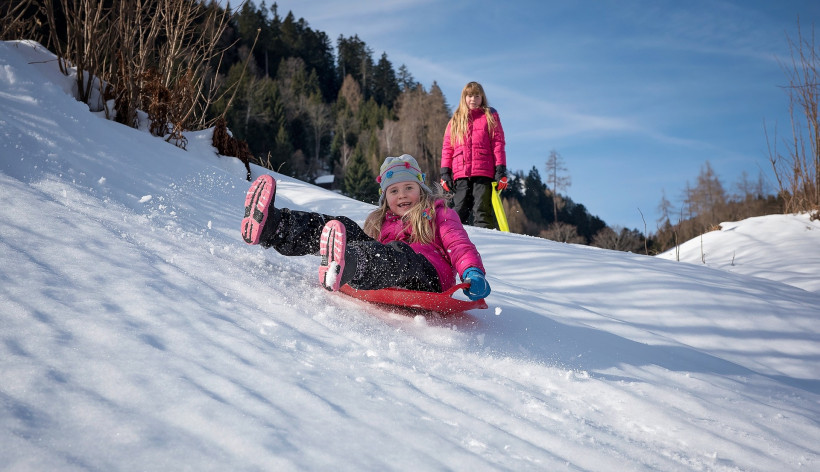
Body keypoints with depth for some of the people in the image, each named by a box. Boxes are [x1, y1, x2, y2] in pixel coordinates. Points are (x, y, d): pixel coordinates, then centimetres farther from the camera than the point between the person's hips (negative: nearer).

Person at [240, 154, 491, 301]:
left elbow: (459, 244, 4)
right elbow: (373, 249, 28)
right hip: (380, 284, 4)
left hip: (426, 278, -4)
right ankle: (270, 228, -34)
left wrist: (473, 273, -14)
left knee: (396, 252, -37)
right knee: (345, 229, -11)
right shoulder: (380, 222, 33)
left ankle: (344, 267, -73)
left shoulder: (438, 214, 19)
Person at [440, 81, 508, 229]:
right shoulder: (455, 120, 19)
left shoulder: (490, 116, 13)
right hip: (460, 174, 2)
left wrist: (501, 170, -3)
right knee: (458, 212, -1)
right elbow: (447, 147, 16)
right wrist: (445, 172, 6)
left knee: (482, 211, -8)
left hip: (484, 173, -2)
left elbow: (498, 143, 6)